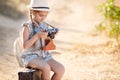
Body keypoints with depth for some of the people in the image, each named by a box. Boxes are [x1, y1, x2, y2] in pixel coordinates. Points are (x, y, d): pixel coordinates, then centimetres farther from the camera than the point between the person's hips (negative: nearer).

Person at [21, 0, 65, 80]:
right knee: (46, 68, -35)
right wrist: (37, 35, -22)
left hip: (45, 56, 6)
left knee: (61, 69, -18)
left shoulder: (45, 26, 9)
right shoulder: (27, 27, -7)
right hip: (31, 57, -6)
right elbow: (25, 45, -16)